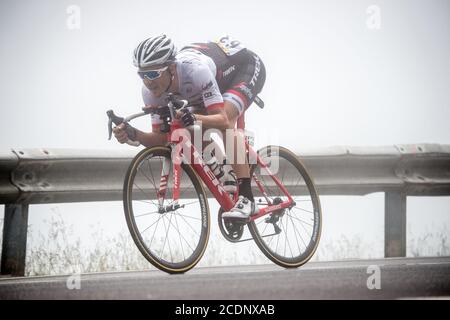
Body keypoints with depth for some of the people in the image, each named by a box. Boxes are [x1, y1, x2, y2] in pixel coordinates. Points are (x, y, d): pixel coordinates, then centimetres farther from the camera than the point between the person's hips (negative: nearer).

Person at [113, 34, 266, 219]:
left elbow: (222, 120, -44)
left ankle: (246, 199, -30)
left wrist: (195, 119, -63)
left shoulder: (195, 69, -43)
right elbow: (160, 138, -19)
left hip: (247, 67, -7)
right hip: (220, 77, 7)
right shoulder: (150, 90, -24)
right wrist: (133, 135, -39)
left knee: (226, 117, -32)